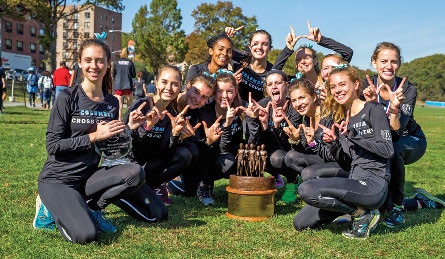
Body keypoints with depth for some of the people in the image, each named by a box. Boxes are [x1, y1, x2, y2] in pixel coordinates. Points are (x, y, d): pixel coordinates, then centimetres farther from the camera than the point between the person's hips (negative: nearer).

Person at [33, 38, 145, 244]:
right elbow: (53, 146, -14)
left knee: (135, 173, -22)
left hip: (88, 176, 5)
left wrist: (127, 128, -6)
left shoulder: (112, 103, 4)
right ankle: (53, 208, 5)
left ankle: (91, 207, -2)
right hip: (58, 179, -5)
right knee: (86, 236, -26)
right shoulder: (67, 98, -12)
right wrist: (94, 136, -18)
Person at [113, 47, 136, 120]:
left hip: (118, 86, 0)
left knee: (119, 107, -3)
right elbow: (134, 75, 4)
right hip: (128, 86, 0)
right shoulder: (130, 62, 1)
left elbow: (113, 74, 3)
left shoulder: (116, 62, 1)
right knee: (129, 106, 10)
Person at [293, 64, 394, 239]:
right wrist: (333, 143, -2)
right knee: (300, 223, 3)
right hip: (354, 182, 8)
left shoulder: (372, 110, -4)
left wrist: (352, 134, -17)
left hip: (373, 184, -8)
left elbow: (388, 151, -13)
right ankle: (356, 208, 11)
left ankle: (363, 214, -8)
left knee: (307, 190, -28)